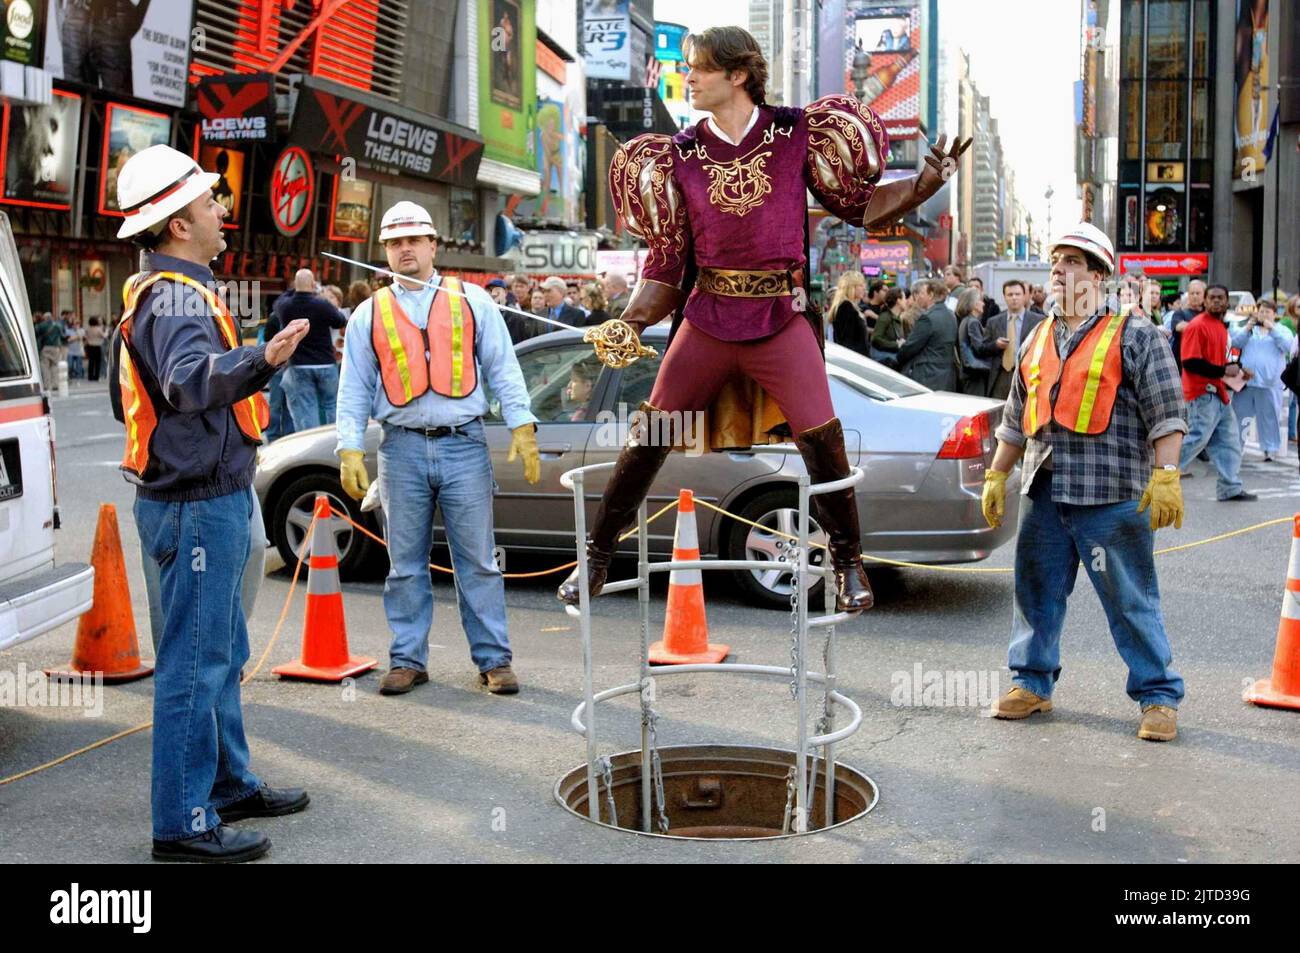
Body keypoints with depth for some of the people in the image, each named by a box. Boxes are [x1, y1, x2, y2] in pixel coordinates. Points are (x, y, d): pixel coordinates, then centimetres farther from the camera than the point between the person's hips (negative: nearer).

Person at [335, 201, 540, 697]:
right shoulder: (370, 313, 12)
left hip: (464, 446, -1)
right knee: (405, 564, 8)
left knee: (478, 561, 1)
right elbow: (353, 390, 11)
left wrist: (522, 426, -2)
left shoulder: (472, 300, 9)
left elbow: (503, 368, 8)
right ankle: (408, 660, 18)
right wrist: (350, 449, 1)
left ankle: (493, 659, 9)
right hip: (402, 449, 1)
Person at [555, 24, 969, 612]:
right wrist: (631, 323, -7)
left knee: (822, 441, -9)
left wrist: (925, 183, -8)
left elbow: (857, 204, 7)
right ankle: (596, 556, 18)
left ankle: (847, 563, 14)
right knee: (648, 438, 1)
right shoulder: (680, 155, 4)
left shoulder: (798, 134, 1)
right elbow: (667, 258, 6)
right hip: (706, 319, 2)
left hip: (781, 318, -1)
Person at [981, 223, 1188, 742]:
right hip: (1043, 492, 6)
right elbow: (1015, 417, 22)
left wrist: (1165, 477, -16)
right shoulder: (1037, 339, 17)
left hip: (1110, 495, -6)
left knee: (1131, 599, -1)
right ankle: (1032, 681, 26)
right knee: (1037, 590, 12)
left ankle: (1159, 696, 10)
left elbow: (1165, 412, -7)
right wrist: (996, 475, 19)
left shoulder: (1133, 335, -1)